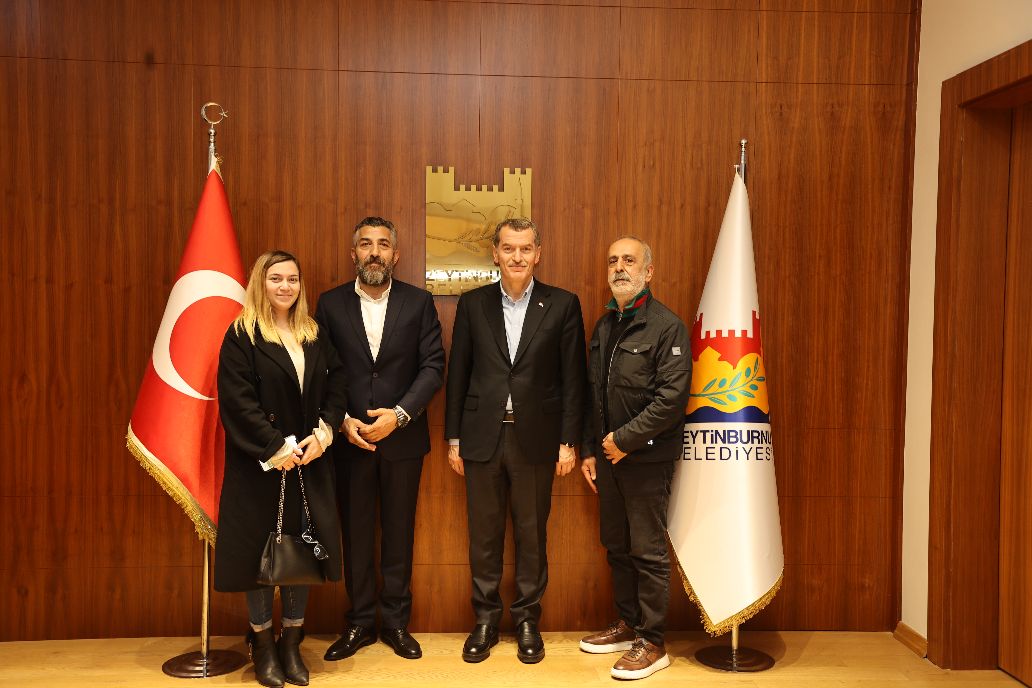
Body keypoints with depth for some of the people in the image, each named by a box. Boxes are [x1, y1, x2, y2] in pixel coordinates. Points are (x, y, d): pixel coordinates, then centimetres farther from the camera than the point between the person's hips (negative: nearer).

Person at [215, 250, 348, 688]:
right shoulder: (242, 336, -5)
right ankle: (262, 644, 21)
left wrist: (325, 432, -9)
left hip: (309, 461, 4)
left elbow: (336, 386, 7)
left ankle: (292, 643, 22)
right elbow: (237, 403, -12)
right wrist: (277, 448, -16)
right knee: (260, 550, 4)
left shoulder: (314, 336, 10)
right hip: (260, 464, -4)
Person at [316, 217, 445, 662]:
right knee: (356, 533, 10)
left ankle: (396, 621, 24)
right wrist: (343, 421, -11)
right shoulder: (330, 304, 2)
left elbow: (433, 366, -4)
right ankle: (360, 621, 24)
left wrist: (399, 414, -15)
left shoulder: (418, 302, 1)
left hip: (402, 437, 0)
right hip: (349, 438, 0)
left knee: (398, 532, 10)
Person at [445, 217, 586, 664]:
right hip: (482, 438, 1)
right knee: (484, 535, 10)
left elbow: (572, 379, 0)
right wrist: (453, 438, 3)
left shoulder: (562, 305, 0)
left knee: (532, 535, 9)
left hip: (535, 439, -1)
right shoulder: (472, 304, 5)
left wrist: (568, 441, -3)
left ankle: (527, 620, 25)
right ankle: (485, 620, 26)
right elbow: (458, 375, 6)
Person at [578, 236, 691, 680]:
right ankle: (628, 624, 31)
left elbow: (672, 398, -19)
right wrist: (590, 450, 12)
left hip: (647, 457, -7)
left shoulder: (667, 326, -11)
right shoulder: (603, 326, 12)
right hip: (609, 454, 7)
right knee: (616, 547, 15)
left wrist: (625, 439, -17)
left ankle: (652, 643, 14)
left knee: (648, 552, 1)